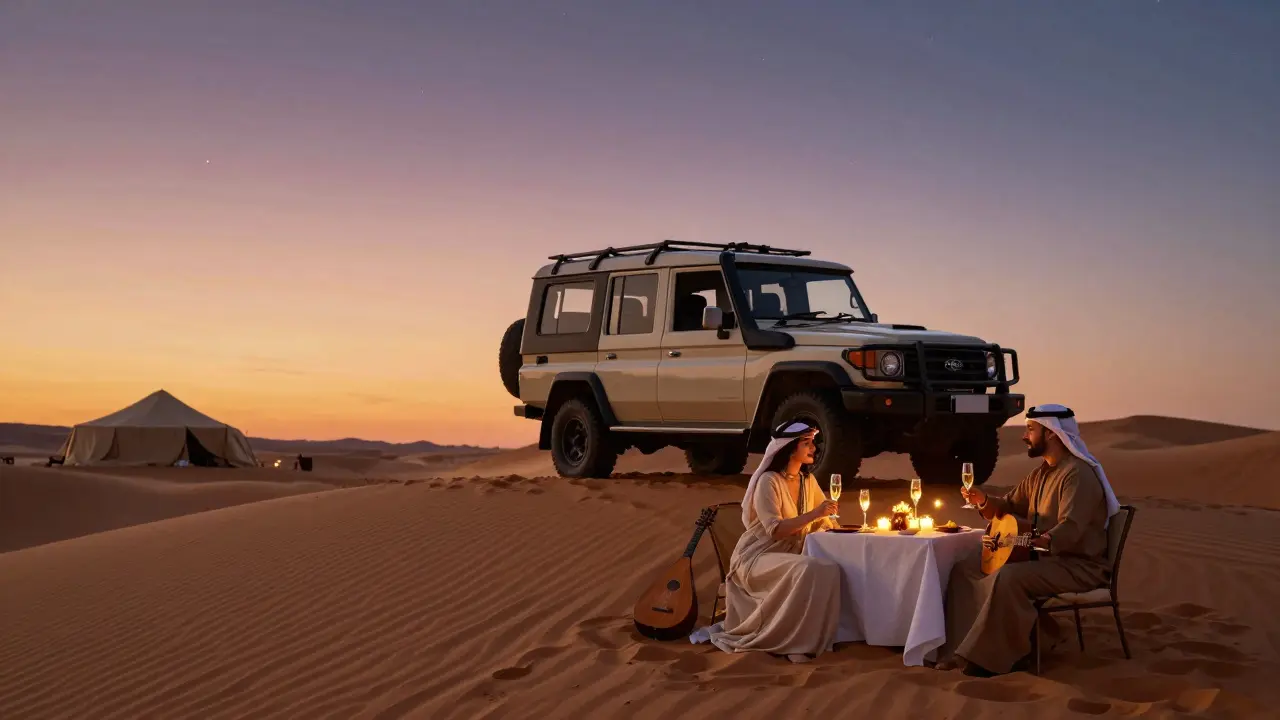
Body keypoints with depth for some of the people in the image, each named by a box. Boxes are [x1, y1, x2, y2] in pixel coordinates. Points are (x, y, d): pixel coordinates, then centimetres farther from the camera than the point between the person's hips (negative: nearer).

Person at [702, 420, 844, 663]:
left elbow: (824, 519, 16)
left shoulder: (807, 479, 9)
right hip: (758, 558, -7)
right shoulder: (768, 481, -14)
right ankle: (785, 639, -20)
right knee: (809, 571, -33)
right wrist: (813, 515, -28)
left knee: (829, 570, -21)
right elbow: (774, 530, -23)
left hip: (790, 556, 7)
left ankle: (804, 638, -12)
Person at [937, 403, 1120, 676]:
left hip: (1079, 565, -10)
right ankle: (967, 649, -4)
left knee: (1007, 579, -34)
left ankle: (991, 656, -23)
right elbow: (1009, 508, 22)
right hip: (1043, 556, 10)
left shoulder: (1078, 473, -18)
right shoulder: (1039, 474, 14)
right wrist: (983, 500, 2)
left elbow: (1070, 529, -29)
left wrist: (1043, 542, -44)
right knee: (965, 569, 1)